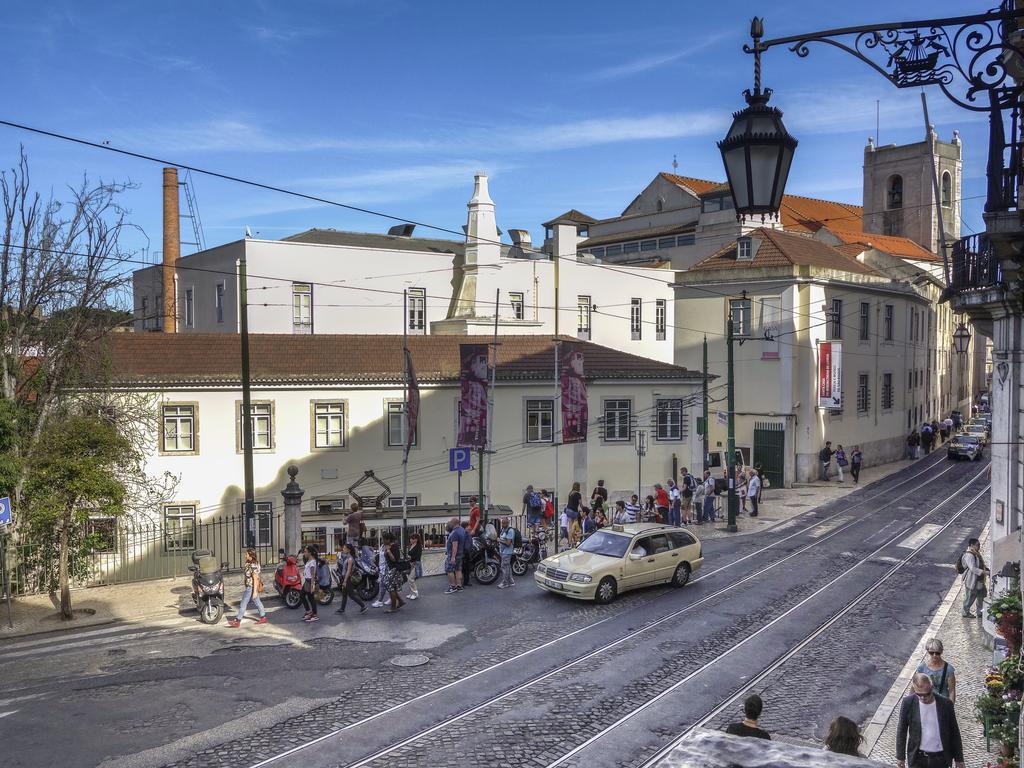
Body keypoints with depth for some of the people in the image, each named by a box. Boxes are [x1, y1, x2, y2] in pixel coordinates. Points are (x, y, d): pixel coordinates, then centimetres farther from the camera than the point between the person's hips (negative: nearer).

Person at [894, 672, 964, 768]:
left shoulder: (945, 704, -13)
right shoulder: (908, 703, -13)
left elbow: (954, 732, -1)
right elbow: (902, 730, -2)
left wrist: (959, 759, 4)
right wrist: (900, 757, 0)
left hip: (941, 758, 0)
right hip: (917, 758, 0)